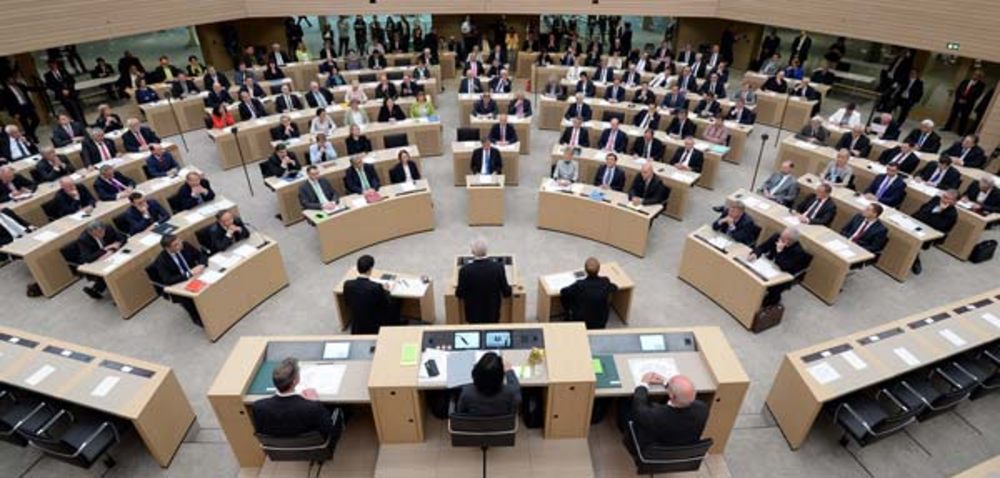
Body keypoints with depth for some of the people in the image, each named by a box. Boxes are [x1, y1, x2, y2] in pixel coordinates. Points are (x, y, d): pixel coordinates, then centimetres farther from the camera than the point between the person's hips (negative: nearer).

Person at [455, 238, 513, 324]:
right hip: (492, 314, 1)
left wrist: (457, 290, 13)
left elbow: (459, 294, -10)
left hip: (473, 314, -1)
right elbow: (506, 292, -9)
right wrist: (510, 289, 14)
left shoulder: (465, 270, -21)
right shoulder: (498, 267, -18)